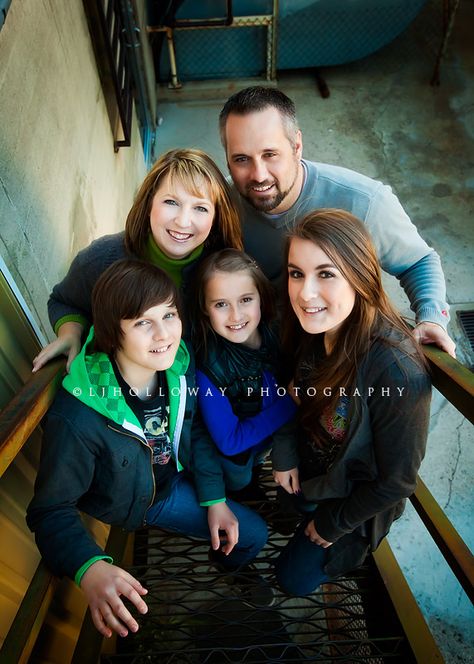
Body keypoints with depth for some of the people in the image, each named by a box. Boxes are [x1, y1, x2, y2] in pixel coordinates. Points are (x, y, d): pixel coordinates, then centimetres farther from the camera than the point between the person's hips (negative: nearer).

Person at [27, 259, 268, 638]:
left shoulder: (180, 363, -22)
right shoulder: (76, 417, -40)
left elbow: (194, 432, -5)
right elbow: (52, 509, -27)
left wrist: (213, 499, -6)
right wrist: (89, 568, -44)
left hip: (172, 484, 5)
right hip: (122, 507, -4)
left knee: (253, 535, 14)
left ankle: (228, 572, 51)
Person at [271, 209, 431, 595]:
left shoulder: (398, 371, -40)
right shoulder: (311, 330, -21)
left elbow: (396, 481, -25)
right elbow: (293, 396, 0)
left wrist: (334, 523, -12)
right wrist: (284, 455, -10)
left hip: (357, 497, -4)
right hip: (310, 470, 4)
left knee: (295, 579, 14)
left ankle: (351, 548, 35)